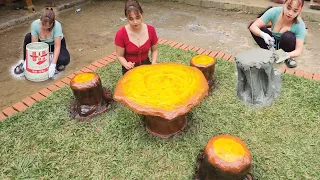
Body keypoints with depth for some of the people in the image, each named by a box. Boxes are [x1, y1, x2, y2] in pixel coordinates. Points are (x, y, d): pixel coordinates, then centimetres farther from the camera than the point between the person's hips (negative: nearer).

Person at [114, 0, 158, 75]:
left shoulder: (151, 30, -11)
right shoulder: (121, 34, -18)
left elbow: (154, 50, 3)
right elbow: (120, 56, -8)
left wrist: (153, 63, -13)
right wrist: (126, 65, -27)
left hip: (146, 65, 2)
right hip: (130, 69, -2)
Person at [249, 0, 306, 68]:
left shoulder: (300, 25, -25)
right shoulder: (274, 12, -24)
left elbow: (298, 50, -26)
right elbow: (253, 26, -27)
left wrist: (287, 55, -48)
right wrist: (263, 35, -47)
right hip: (272, 42, 2)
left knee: (288, 36, -36)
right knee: (253, 26, -22)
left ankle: (288, 58, -7)